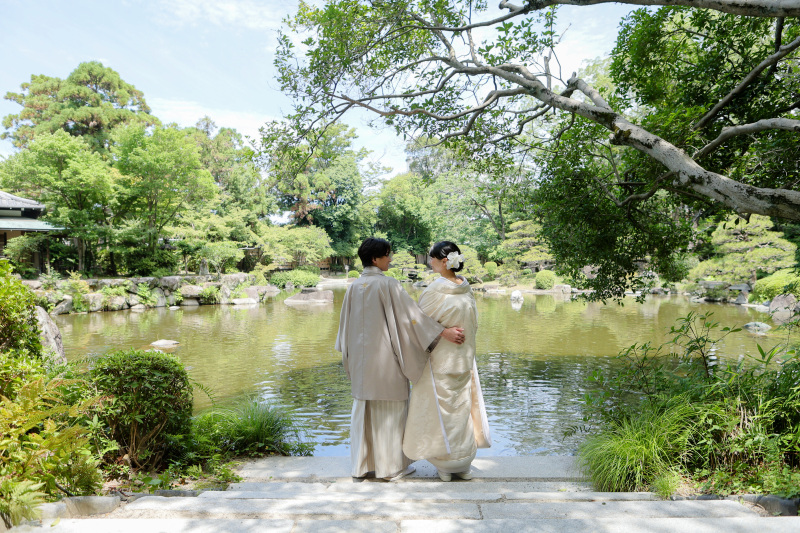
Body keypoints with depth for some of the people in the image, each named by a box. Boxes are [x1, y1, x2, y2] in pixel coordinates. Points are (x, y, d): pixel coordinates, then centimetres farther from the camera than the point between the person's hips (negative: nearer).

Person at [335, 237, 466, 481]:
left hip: (361, 358, 6)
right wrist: (444, 332, -15)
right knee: (390, 408, 6)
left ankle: (361, 464, 21)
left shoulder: (354, 286, 5)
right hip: (385, 356, -6)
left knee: (363, 408, 13)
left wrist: (350, 356, 21)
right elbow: (411, 314, -17)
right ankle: (391, 465, 15)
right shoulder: (388, 284, -13)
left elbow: (346, 325, 11)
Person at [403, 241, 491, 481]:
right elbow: (473, 324, 8)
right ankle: (463, 465, 24)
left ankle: (445, 466, 17)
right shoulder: (466, 288, -1)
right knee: (462, 407, 14)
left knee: (440, 409, 7)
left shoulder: (435, 290, -19)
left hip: (439, 359, -6)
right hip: (464, 359, 6)